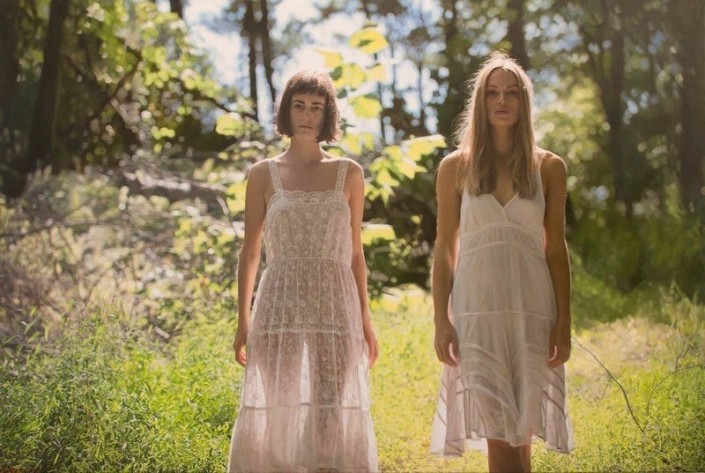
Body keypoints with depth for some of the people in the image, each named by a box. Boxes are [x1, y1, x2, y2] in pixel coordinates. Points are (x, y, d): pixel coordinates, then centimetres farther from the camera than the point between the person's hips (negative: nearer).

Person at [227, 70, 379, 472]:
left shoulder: (349, 174, 9)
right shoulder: (264, 175, 6)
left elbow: (355, 252, 12)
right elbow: (249, 251, 7)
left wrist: (365, 319, 9)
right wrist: (243, 321, 2)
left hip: (335, 304, 1)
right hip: (280, 305, 0)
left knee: (333, 414, -2)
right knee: (276, 413, -1)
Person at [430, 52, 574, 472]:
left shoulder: (549, 167, 7)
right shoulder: (456, 167, 6)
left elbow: (556, 248, 7)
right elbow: (444, 249, 6)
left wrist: (564, 323, 2)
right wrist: (441, 321, -1)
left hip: (532, 308, 1)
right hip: (476, 309, -1)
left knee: (521, 433, 3)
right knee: (498, 433, -6)